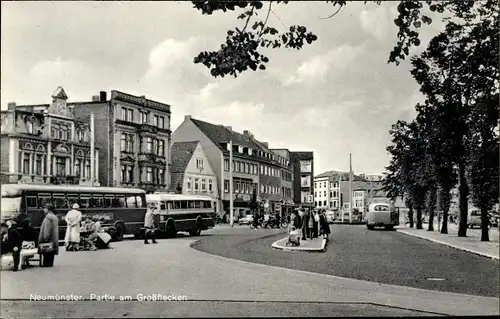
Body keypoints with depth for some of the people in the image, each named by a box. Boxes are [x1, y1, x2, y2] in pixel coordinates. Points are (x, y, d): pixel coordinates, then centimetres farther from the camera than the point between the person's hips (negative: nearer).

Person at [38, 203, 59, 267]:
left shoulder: (48, 217, -13)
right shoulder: (55, 217, 16)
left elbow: (47, 228, -18)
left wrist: (45, 237, -18)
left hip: (48, 238, -9)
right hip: (54, 238, 9)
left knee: (47, 251, -6)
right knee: (51, 252, 10)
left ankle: (46, 263, -7)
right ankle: (50, 263, 13)